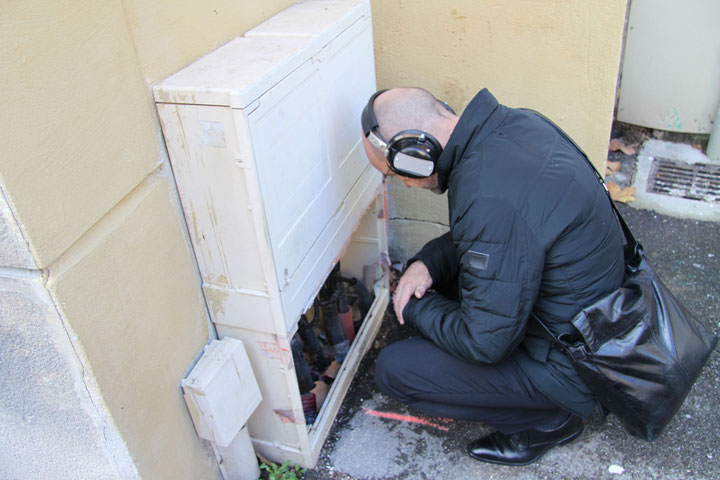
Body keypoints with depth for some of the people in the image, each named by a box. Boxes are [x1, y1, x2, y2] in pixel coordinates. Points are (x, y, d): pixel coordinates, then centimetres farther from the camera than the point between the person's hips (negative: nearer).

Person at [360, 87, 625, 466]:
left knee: (394, 370, -10)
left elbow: (485, 343, -26)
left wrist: (413, 308, -9)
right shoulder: (513, 123, -4)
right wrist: (428, 261, -2)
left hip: (570, 368, -9)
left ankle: (548, 419, 7)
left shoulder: (490, 197, -34)